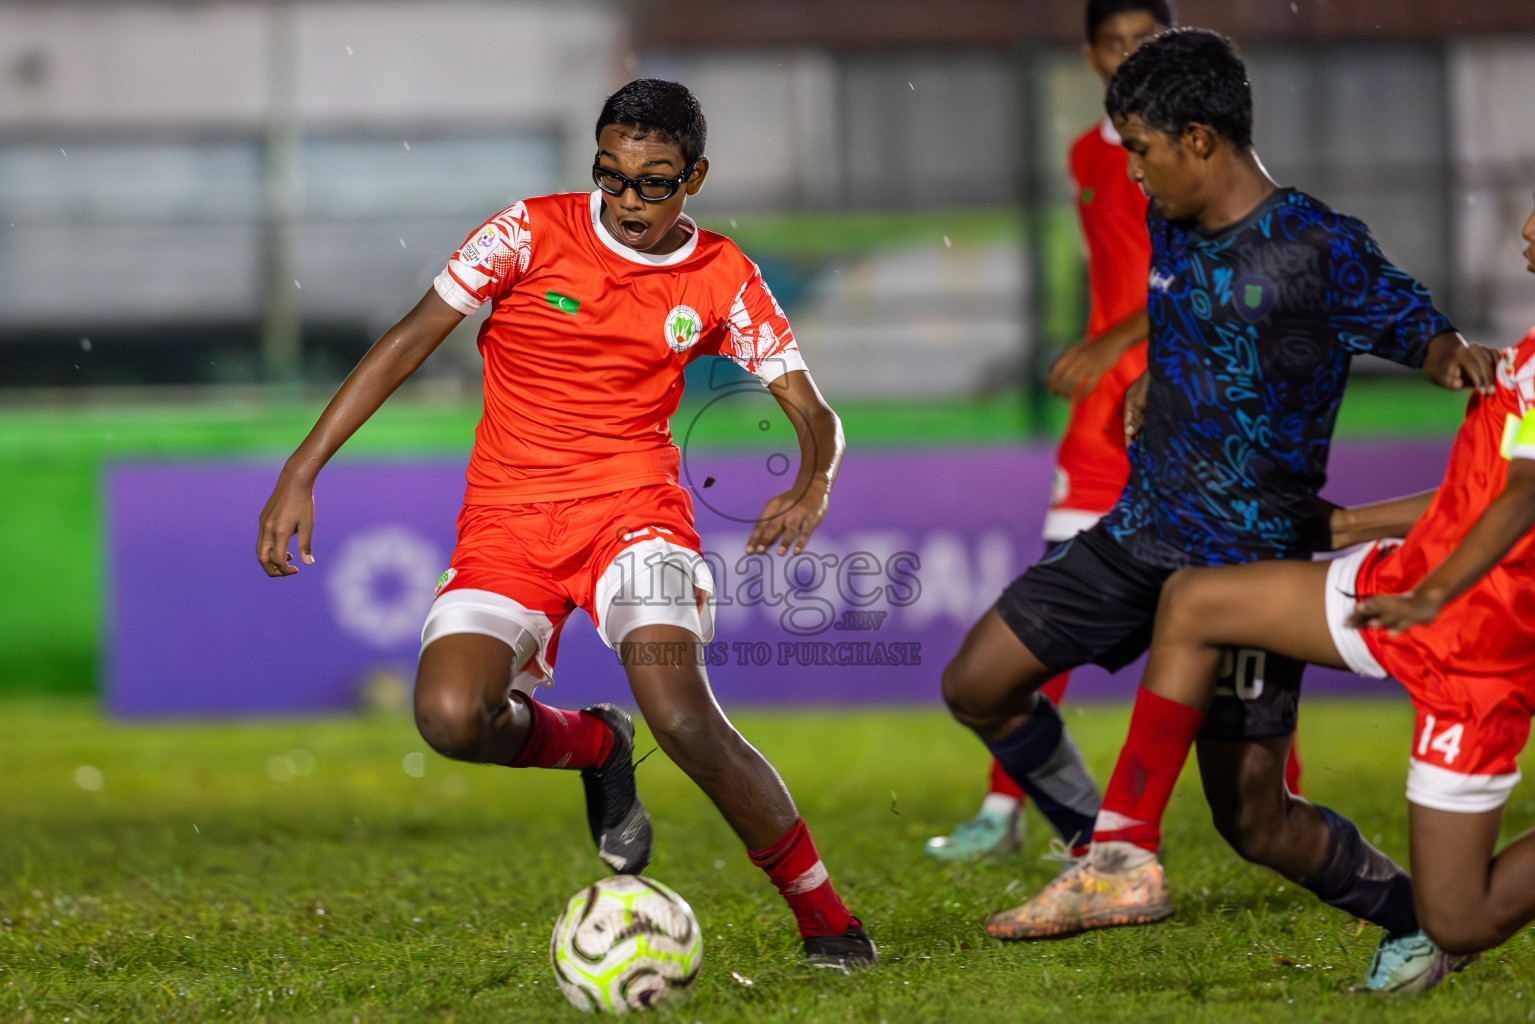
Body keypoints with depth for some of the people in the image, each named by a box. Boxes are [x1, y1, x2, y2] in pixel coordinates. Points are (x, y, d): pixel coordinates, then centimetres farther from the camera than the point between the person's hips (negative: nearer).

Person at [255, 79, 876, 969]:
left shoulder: (721, 278, 2)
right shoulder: (533, 231, -2)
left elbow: (816, 416, 3)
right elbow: (410, 342, 0)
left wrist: (812, 488, -22)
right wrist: (302, 473, -6)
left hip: (632, 502, -1)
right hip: (508, 519, 1)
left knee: (682, 713, -28)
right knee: (451, 717, -25)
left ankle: (826, 918, -12)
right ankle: (595, 745, 10)